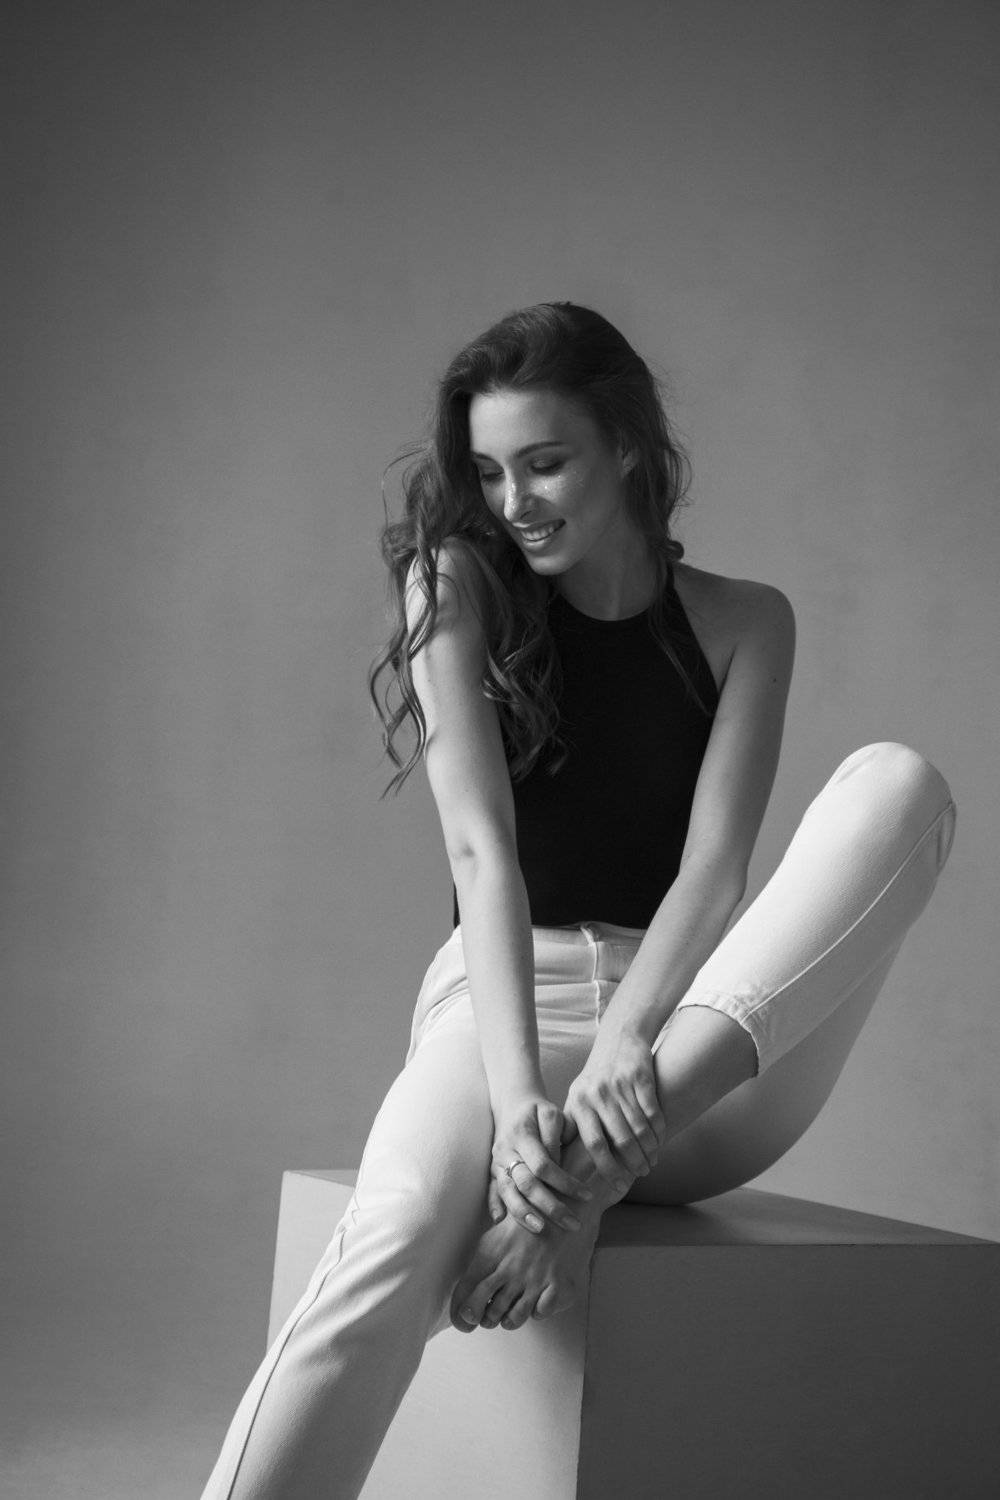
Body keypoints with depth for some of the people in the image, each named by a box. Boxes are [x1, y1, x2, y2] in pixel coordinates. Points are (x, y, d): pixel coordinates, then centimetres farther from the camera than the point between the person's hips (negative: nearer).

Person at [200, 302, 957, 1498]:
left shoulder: (743, 623, 8)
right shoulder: (456, 585, 3)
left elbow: (713, 867, -7)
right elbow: (481, 847, -11)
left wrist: (623, 1043, -28)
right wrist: (520, 1091, -28)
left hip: (696, 1032, 2)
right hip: (505, 1001, -2)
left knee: (899, 783, -24)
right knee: (393, 1239, -37)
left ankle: (594, 1164, -35)